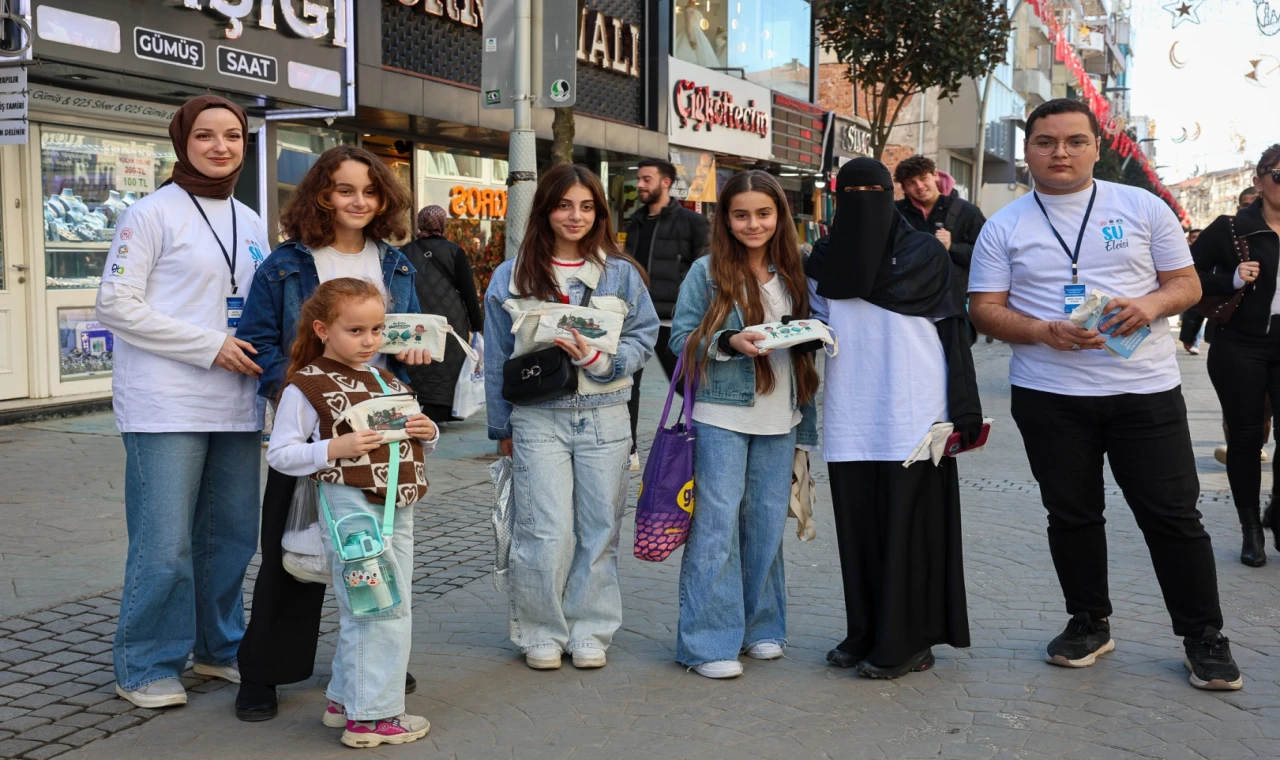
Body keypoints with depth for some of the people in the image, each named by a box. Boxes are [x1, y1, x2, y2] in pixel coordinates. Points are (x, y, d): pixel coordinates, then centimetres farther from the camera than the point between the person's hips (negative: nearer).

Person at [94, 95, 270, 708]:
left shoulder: (250, 222, 15)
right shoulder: (152, 214, -4)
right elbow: (116, 305, -10)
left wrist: (264, 350, 3)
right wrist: (212, 347, -14)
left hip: (235, 405, 6)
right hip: (166, 406, -6)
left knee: (233, 535, 12)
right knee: (164, 543, -5)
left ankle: (220, 646, 28)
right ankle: (145, 667, 9)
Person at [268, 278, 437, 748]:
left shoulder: (388, 381, 13)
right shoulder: (306, 386, -7)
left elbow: (417, 442, 22)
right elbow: (280, 453, -9)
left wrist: (427, 432, -1)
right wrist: (335, 449, -21)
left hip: (398, 509, 7)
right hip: (352, 509, -7)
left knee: (363, 613, 16)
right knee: (382, 609, -7)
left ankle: (345, 700, 31)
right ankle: (371, 716, 4)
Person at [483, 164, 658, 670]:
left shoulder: (621, 274, 6)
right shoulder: (511, 277, 6)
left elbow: (644, 337, 3)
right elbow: (497, 358, 9)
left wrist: (598, 359, -15)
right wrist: (501, 428, 10)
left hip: (605, 418, 1)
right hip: (538, 418, -1)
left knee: (599, 529, 6)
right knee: (546, 533, -5)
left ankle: (589, 631, 20)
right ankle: (541, 633, 12)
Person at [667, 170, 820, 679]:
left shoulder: (793, 274, 11)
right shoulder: (707, 272, -2)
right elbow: (682, 339, -5)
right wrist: (730, 343, -19)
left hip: (779, 419, 4)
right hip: (722, 415, -4)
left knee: (768, 523, 10)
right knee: (717, 523, -5)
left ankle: (760, 626, 24)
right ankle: (710, 641, 1)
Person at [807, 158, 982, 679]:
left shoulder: (926, 253, 4)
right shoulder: (823, 263, 12)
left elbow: (954, 332, 0)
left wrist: (965, 410, -6)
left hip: (913, 418, -3)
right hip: (850, 419, 3)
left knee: (907, 529, -2)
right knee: (857, 529, 5)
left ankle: (907, 643, 7)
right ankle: (866, 634, 18)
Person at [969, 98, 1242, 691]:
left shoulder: (1143, 208, 5)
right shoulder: (1005, 226, 6)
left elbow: (1187, 283, 7)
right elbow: (985, 308, 1)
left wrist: (1152, 304, -15)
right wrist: (1046, 332, -16)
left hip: (1146, 389, -1)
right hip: (1048, 395, 1)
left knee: (1173, 514, 2)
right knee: (1071, 515, 11)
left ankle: (1203, 636, 16)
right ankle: (1089, 624, 28)